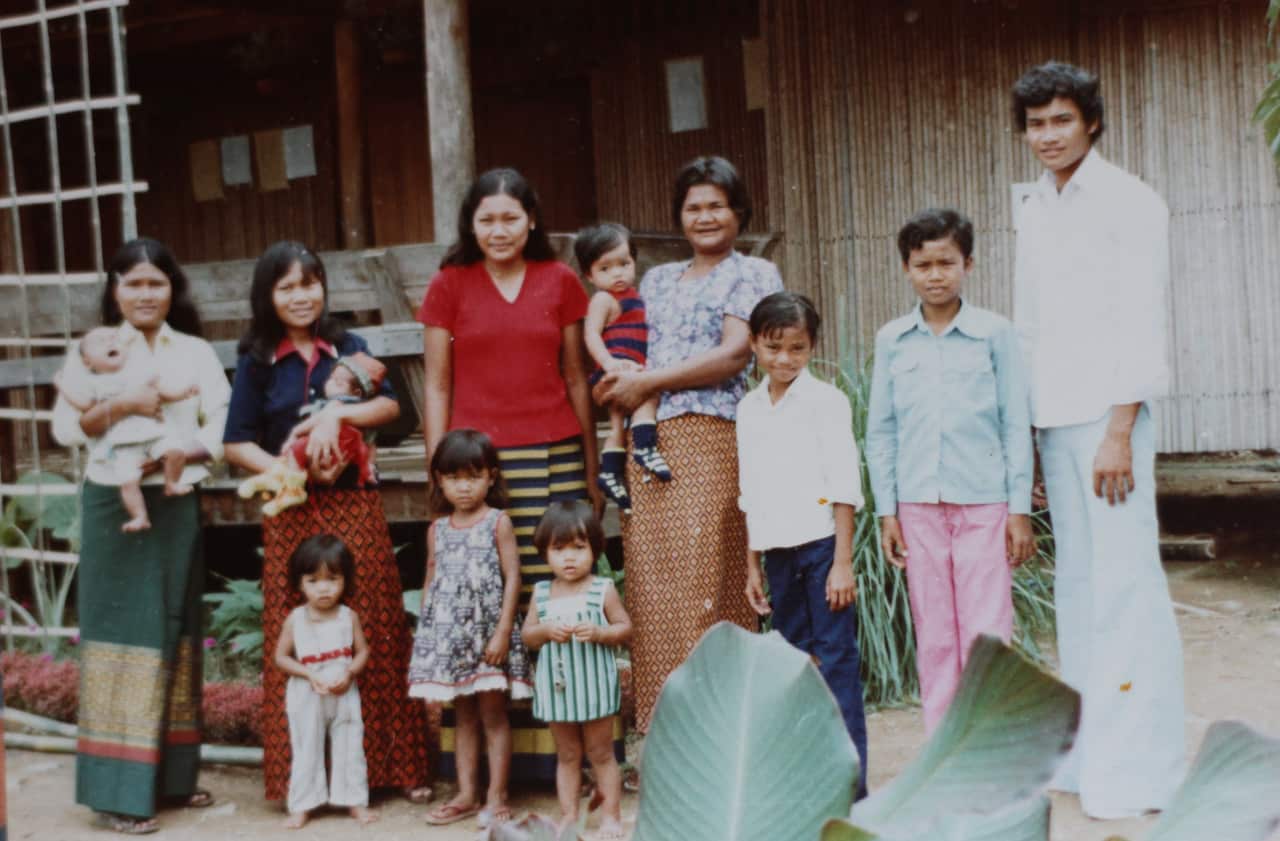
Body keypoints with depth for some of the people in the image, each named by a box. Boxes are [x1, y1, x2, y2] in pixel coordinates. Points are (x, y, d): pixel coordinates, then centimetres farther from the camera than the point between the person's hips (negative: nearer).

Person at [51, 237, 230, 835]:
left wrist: (174, 455, -15)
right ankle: (119, 790, 1)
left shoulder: (196, 353, 8)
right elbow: (64, 426, -5)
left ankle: (172, 775, 19)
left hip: (177, 507, 3)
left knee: (175, 635, 8)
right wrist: (122, 405, -19)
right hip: (113, 507, -3)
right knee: (121, 636, -3)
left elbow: (222, 430, 1)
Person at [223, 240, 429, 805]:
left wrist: (337, 414, -18)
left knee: (376, 632, 1)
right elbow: (237, 445, 1)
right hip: (291, 515, -1)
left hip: (354, 507, 1)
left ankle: (396, 764, 10)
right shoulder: (257, 363, 6)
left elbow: (389, 406, -3)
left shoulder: (347, 348, 9)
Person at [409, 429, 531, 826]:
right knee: (463, 716, 11)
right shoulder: (437, 529, 9)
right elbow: (430, 582, 12)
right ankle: (466, 795, 18)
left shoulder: (498, 522, -4)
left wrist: (503, 632, -15)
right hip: (448, 633, 4)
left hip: (487, 632, -4)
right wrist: (425, 632, 8)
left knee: (492, 712, 0)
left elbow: (512, 578, -8)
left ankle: (496, 796, 7)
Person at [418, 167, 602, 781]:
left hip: (553, 457, 1)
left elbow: (576, 379, 12)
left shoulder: (560, 282, 10)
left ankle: (556, 749, 8)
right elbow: (437, 388, 8)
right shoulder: (449, 286, 7)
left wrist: (592, 471, 11)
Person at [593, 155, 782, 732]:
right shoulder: (657, 280, 24)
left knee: (702, 582, -10)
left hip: (708, 441, -5)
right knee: (648, 583, 1)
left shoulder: (754, 274, 7)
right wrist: (617, 387, -1)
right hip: (647, 447, 5)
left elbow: (734, 354, -6)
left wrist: (646, 382, -6)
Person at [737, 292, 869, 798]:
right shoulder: (749, 408, 10)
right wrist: (753, 565, 14)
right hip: (777, 552, 6)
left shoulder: (825, 400, -5)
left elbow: (845, 486, -8)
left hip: (821, 544, -5)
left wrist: (843, 562, -13)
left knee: (837, 660, -2)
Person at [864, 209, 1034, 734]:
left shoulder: (995, 334, 1)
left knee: (986, 635, -1)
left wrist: (1020, 508, -1)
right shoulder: (891, 340, 6)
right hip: (918, 505, 2)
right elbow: (880, 431, 9)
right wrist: (886, 511, 5)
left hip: (984, 501, -2)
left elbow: (1016, 425, 2)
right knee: (933, 637, 8)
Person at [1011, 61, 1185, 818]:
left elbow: (1143, 323, -10)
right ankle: (1089, 755, 18)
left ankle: (1138, 769, -1)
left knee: (1124, 580, -8)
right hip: (1052, 417, 7)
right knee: (1077, 583, 10)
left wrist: (1119, 431, -16)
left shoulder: (1129, 203, -5)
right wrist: (1020, 437, 12)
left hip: (1108, 413, -7)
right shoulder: (1033, 213, 15)